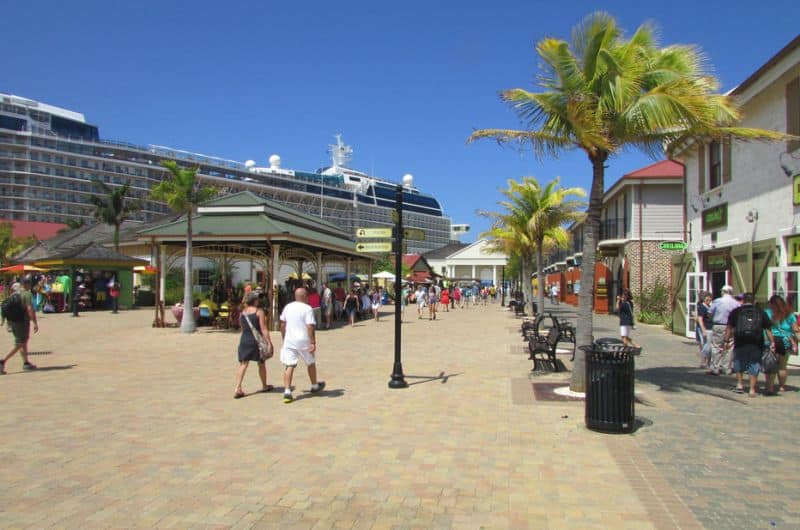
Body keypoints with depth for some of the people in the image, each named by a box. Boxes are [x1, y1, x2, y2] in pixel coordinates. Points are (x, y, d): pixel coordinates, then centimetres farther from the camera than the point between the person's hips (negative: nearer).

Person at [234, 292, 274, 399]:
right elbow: (263, 329, -14)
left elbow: (241, 327, 16)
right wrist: (269, 342, -13)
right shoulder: (259, 311, -8)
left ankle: (238, 388, -11)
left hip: (244, 340, 4)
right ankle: (264, 386, 28)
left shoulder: (242, 312, 7)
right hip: (256, 340, -4)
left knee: (243, 364, 2)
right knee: (261, 363, 14)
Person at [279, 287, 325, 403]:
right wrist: (313, 342, -15)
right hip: (303, 341, -4)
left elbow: (282, 324, 13)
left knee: (289, 366, 1)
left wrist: (284, 339, 24)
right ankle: (314, 386, 33)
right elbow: (310, 327, -18)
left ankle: (287, 391, -11)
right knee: (311, 363, 17)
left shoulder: (288, 307, 7)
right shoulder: (307, 308, -11)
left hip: (289, 340, 4)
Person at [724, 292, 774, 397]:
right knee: (754, 365, 7)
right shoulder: (760, 312, 10)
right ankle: (752, 390, 7)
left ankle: (740, 384, 20)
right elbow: (768, 329, 6)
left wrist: (726, 340, 1)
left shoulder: (736, 311, 6)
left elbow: (729, 328, -1)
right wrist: (772, 343, 8)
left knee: (739, 363, 18)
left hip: (740, 342, -1)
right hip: (756, 344, 1)